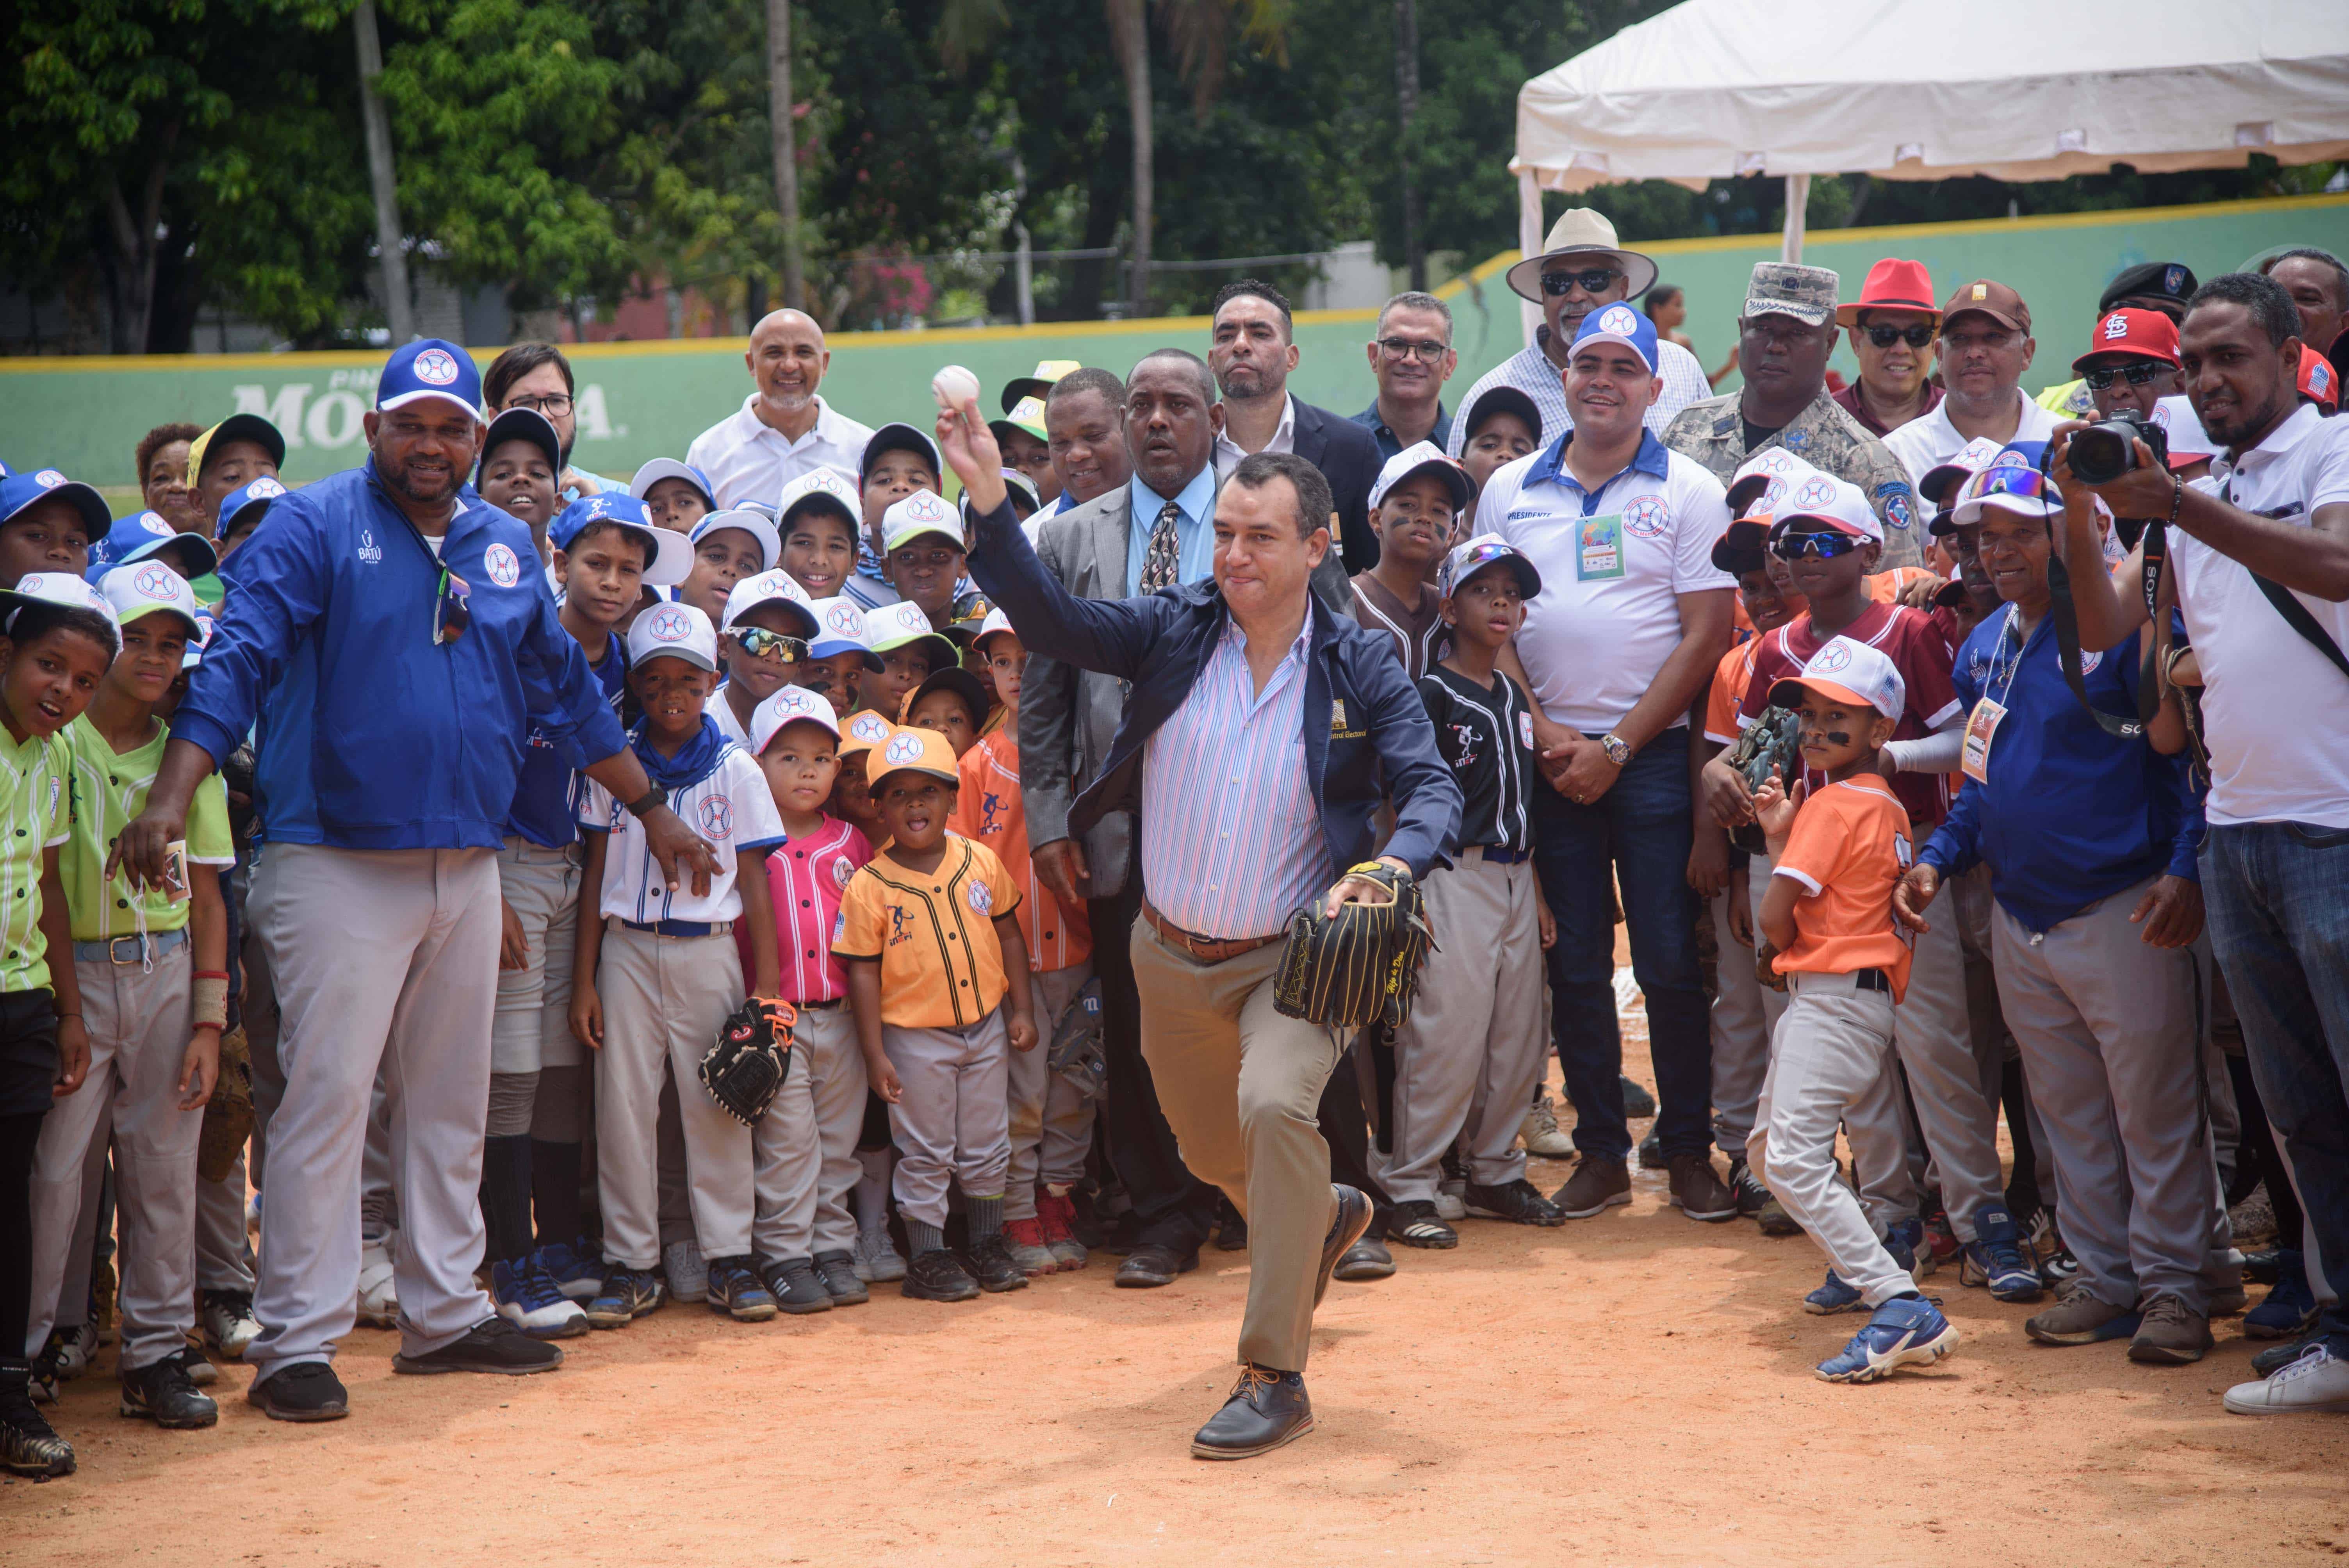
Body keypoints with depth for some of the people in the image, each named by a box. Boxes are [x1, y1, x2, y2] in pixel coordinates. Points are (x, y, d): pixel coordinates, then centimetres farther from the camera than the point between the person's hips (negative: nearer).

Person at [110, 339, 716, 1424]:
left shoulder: (506, 548, 13)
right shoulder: (313, 528, -5)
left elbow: (568, 689, 22)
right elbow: (237, 664, -14)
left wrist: (652, 810, 24)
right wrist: (171, 799, -28)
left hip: (469, 869, 6)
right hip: (338, 865, -6)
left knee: (451, 1101, 13)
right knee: (327, 1097, -8)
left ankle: (445, 1314, 23)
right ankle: (295, 1343, -4)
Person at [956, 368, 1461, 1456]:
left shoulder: (1359, 672, -6)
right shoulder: (1173, 631, -3)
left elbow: (1431, 789, -10)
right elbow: (1049, 621, -14)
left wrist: (1390, 867, -32)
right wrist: (989, 499, -27)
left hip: (1294, 957, -4)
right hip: (1171, 956, 4)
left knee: (1273, 1105, -29)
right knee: (1212, 1152, 19)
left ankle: (1274, 1378, -19)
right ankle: (1324, 1216, 56)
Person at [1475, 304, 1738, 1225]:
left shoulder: (1689, 492, 2)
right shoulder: (1510, 490, 10)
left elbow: (1706, 635, -3)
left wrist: (1616, 747, -9)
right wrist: (1546, 735, -4)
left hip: (1654, 753, -2)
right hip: (1547, 755, 2)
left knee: (1671, 962, -3)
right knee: (1574, 965, 5)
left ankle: (1688, 1149, 8)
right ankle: (1600, 1150, 13)